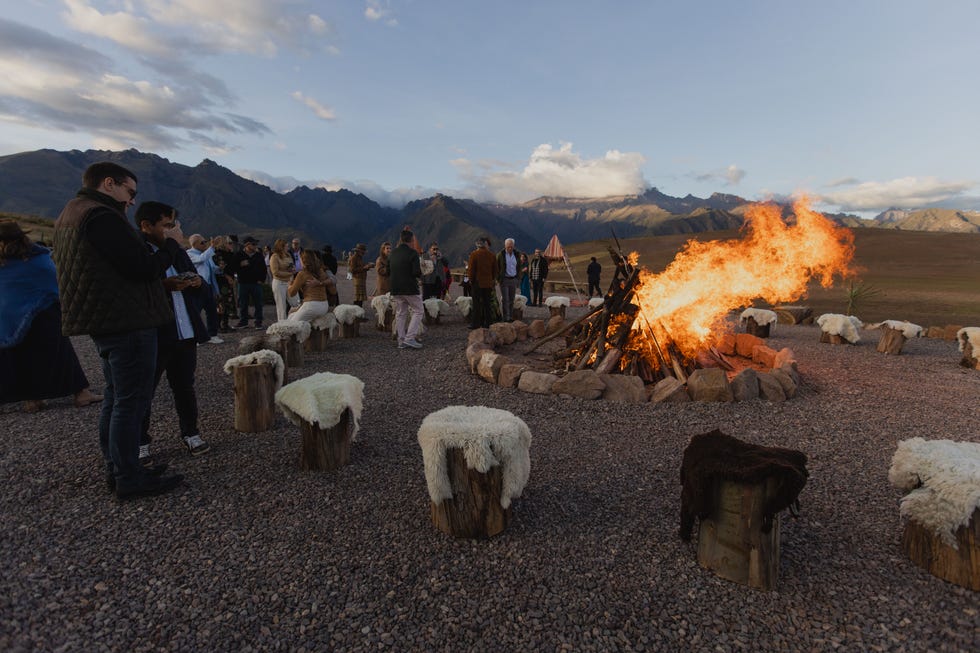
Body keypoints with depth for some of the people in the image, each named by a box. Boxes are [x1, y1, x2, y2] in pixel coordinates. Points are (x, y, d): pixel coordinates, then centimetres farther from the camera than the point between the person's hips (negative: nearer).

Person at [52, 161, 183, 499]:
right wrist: (172, 245, -5)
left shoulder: (70, 214, 18)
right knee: (131, 399, -4)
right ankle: (128, 478, 4)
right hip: (128, 322, -11)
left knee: (116, 396, 17)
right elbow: (144, 268, -20)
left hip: (104, 322, 11)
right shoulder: (101, 215, -17)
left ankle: (116, 469, 26)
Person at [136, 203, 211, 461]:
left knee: (185, 387, 14)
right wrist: (164, 285, -26)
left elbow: (203, 291, 19)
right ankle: (139, 444, 19)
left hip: (186, 333, 6)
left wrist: (198, 283, -2)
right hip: (151, 336, -6)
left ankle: (191, 433, 27)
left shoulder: (179, 253, 14)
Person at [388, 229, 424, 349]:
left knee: (400, 314, 12)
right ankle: (410, 338, -6)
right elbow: (417, 272, -18)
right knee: (417, 311, 5)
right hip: (410, 288, -6)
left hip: (395, 289, 6)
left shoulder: (393, 253, 9)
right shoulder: (412, 253, -11)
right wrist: (420, 275, 4)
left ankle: (401, 341, 13)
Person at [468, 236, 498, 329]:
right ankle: (487, 323, 12)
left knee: (476, 303, 1)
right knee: (487, 303, 9)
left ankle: (475, 324, 2)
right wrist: (493, 280, 17)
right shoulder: (491, 255, 3)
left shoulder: (474, 254, -8)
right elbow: (495, 270, 8)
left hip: (477, 282, -3)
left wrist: (471, 280, 4)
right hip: (488, 283, 4)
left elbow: (471, 269, -8)